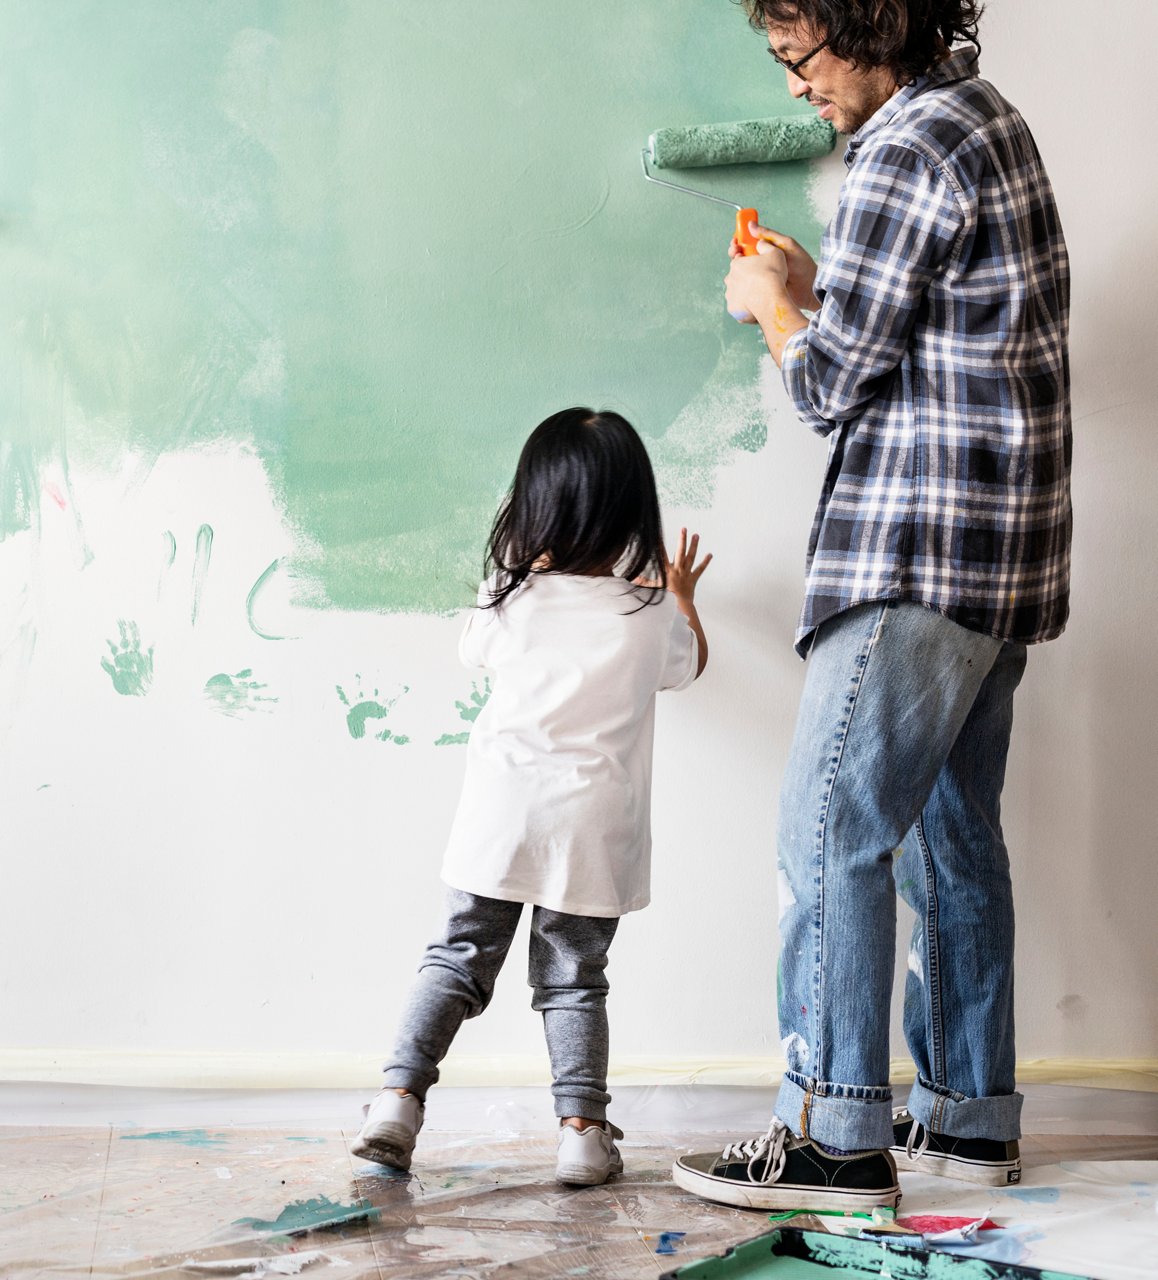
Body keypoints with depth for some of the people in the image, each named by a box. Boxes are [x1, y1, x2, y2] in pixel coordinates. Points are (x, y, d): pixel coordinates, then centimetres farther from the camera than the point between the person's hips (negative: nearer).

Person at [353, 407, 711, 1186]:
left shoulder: (512, 597, -3)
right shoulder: (652, 612, -4)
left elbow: (476, 650, 20)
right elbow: (687, 667, 19)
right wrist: (682, 596, 37)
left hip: (502, 811, 0)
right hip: (594, 823, 0)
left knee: (458, 958, 10)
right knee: (573, 978, 10)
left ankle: (399, 1099, 1)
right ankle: (583, 1129, 6)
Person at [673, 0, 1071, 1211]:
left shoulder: (905, 150, -14)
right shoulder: (988, 119, 16)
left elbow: (831, 386, -13)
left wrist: (771, 305, 5)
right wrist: (815, 290, 16)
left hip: (916, 552, -10)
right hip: (999, 559, 10)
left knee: (830, 829, -6)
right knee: (952, 829, 13)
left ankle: (835, 1133, -3)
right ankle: (969, 1114, 20)